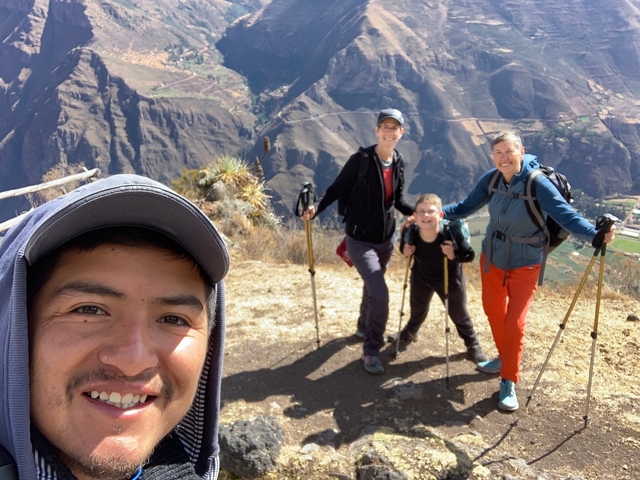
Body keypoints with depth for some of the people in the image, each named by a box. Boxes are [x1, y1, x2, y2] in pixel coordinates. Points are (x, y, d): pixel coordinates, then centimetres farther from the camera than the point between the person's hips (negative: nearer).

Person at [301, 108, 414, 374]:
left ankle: (364, 328, 50)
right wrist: (317, 208, -29)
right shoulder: (360, 159, -17)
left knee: (372, 287, 23)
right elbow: (337, 189, -13)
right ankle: (371, 349, 8)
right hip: (360, 240, -6)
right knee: (380, 294, -13)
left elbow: (399, 200, 10)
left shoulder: (399, 162, 1)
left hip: (386, 238, 6)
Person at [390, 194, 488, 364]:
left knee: (459, 314, 15)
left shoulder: (452, 235, -36)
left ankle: (473, 345, 39)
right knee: (417, 308, 27)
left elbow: (470, 255, -24)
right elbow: (404, 246, -5)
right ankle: (409, 333, 57)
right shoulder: (410, 233, -28)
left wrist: (454, 256, -41)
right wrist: (405, 252, -26)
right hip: (421, 276, 3)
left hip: (450, 279, -3)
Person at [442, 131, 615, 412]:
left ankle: (509, 382, 14)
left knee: (514, 323, -6)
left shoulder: (538, 184, -25)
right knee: (493, 311, 21)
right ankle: (505, 358, 46)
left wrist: (596, 235, -47)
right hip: (491, 257, 5)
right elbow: (465, 207, -4)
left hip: (524, 264, -5)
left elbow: (567, 216, -31)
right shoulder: (491, 179, -11)